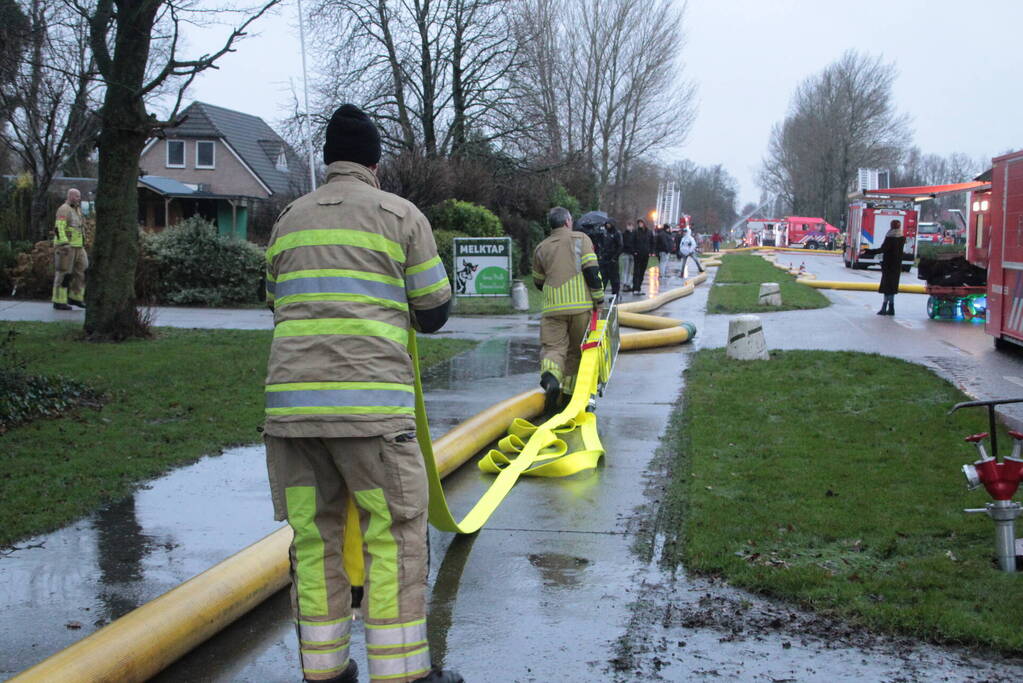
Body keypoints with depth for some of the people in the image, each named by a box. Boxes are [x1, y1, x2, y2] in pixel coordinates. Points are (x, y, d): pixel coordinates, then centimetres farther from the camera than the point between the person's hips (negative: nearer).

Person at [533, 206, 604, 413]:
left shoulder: (541, 247, 15)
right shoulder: (581, 239, 7)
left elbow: (538, 282, 23)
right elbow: (591, 270, -5)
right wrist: (599, 298, 1)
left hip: (552, 307, 1)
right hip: (580, 304, -1)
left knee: (552, 346, -2)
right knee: (576, 349, 13)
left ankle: (551, 377, -32)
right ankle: (569, 390, 16)